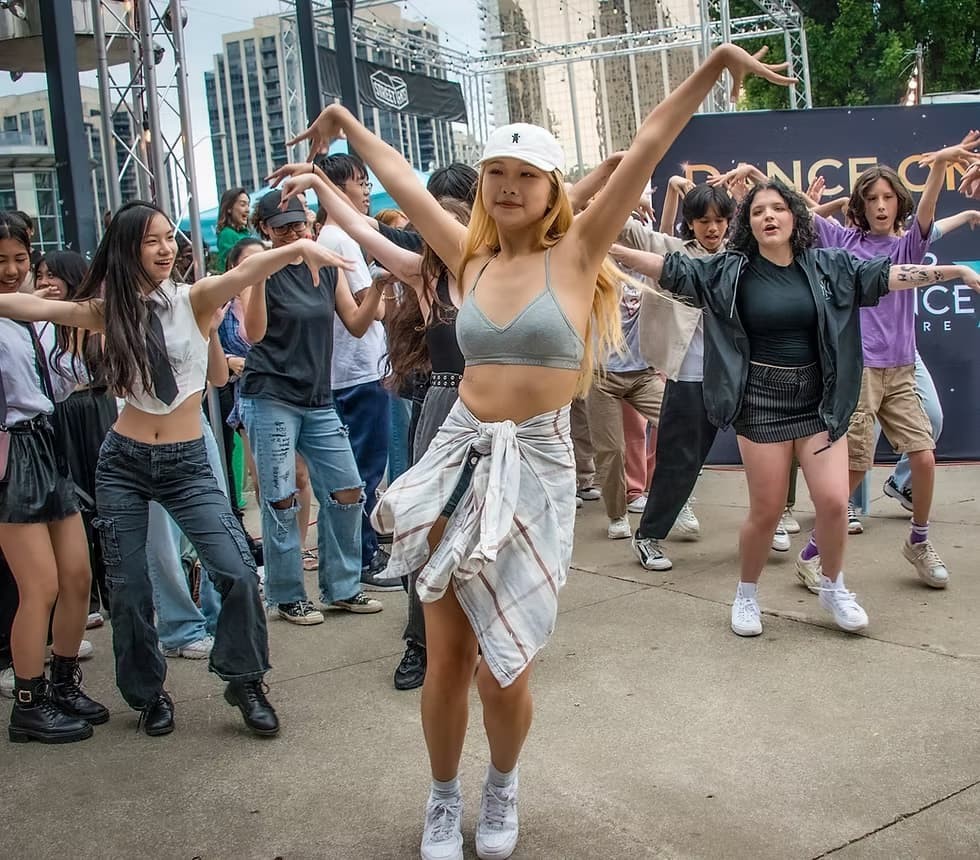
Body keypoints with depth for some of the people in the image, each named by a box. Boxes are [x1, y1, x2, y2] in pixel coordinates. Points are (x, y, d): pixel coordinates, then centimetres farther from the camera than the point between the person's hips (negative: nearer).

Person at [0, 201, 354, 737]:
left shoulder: (193, 300, -6)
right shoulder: (109, 311, 1)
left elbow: (244, 273, -24)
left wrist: (299, 247, -41)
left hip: (187, 464, -1)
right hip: (122, 465, 2)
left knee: (238, 573, -11)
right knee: (129, 591, 7)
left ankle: (244, 682, 12)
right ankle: (149, 693, 29)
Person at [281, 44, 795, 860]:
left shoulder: (575, 252, -2)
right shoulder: (472, 258, 7)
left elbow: (648, 147, -7)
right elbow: (401, 179, 19)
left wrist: (715, 65, -11)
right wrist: (345, 120, 30)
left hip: (535, 468, -3)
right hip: (459, 457, 3)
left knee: (502, 666, 1)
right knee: (446, 655, 7)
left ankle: (503, 786, 33)